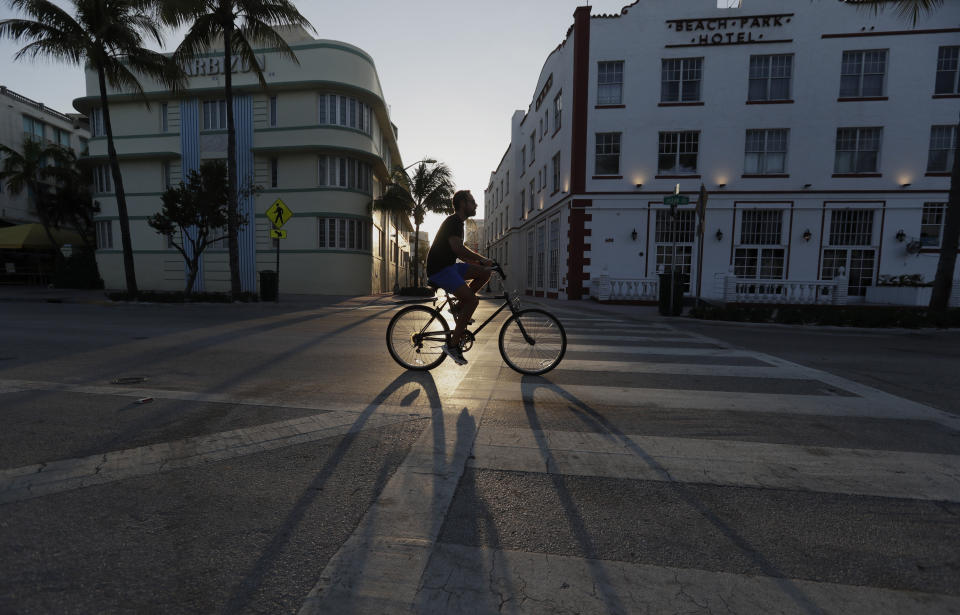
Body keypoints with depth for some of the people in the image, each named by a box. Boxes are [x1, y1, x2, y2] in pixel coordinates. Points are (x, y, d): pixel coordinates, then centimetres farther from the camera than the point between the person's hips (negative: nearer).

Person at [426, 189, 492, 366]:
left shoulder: (457, 222, 20)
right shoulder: (453, 221, -12)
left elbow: (459, 251, 25)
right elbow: (457, 248, -26)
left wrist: (477, 261, 13)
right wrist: (482, 259, -18)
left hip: (449, 267, 10)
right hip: (439, 270, -10)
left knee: (485, 272, 2)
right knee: (472, 300, -20)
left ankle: (459, 308, 5)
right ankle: (452, 344, -13)